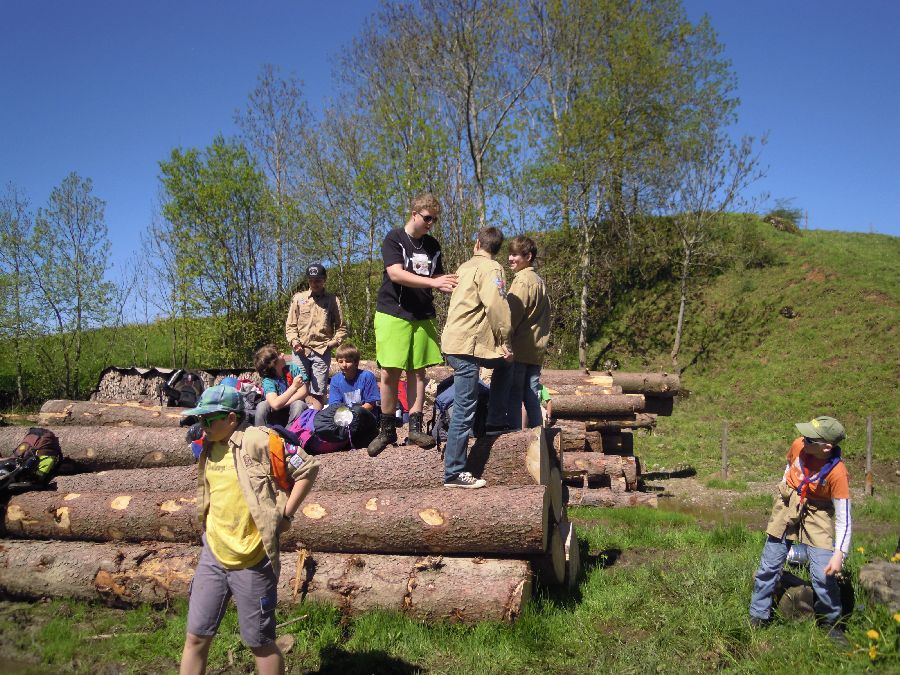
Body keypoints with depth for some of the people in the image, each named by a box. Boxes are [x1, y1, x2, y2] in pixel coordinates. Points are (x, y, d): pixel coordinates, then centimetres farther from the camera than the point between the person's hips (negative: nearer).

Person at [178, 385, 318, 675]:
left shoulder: (257, 441, -16)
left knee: (259, 642, 6)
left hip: (252, 562, -7)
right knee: (196, 637, 13)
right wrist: (207, 520, 13)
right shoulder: (208, 447, 7)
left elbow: (308, 468, -14)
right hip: (212, 556, 7)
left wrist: (285, 515, -13)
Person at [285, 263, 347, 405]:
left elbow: (341, 328, 10)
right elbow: (290, 325, 11)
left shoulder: (332, 300, 9)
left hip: (322, 352, -1)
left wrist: (333, 342, -4)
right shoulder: (298, 298, 11)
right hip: (301, 351, 1)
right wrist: (294, 341, -5)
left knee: (318, 394, -5)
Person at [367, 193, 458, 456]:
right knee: (390, 373, -4)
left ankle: (415, 427, 10)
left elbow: (437, 278, 17)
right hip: (393, 314, -4)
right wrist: (433, 282, -25)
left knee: (417, 372, 4)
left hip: (422, 317, 5)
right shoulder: (394, 239, -4)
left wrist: (449, 285, -6)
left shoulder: (432, 245, 13)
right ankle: (387, 429, 8)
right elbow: (396, 274, -17)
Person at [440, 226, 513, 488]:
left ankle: (495, 420, 25)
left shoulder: (466, 266, 17)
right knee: (465, 411, -5)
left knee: (503, 365, 26)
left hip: (455, 340, 9)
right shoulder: (490, 268, -7)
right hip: (467, 346, -9)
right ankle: (454, 473, 0)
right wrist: (505, 342, -13)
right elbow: (497, 305, -21)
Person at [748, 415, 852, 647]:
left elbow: (843, 517, -21)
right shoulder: (798, 446, -17)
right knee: (769, 567, 8)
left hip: (816, 515, -4)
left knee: (823, 574, -9)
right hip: (787, 507, 4)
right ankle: (757, 618, 23)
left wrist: (839, 554, -27)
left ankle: (833, 623, 18)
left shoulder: (837, 473, -27)